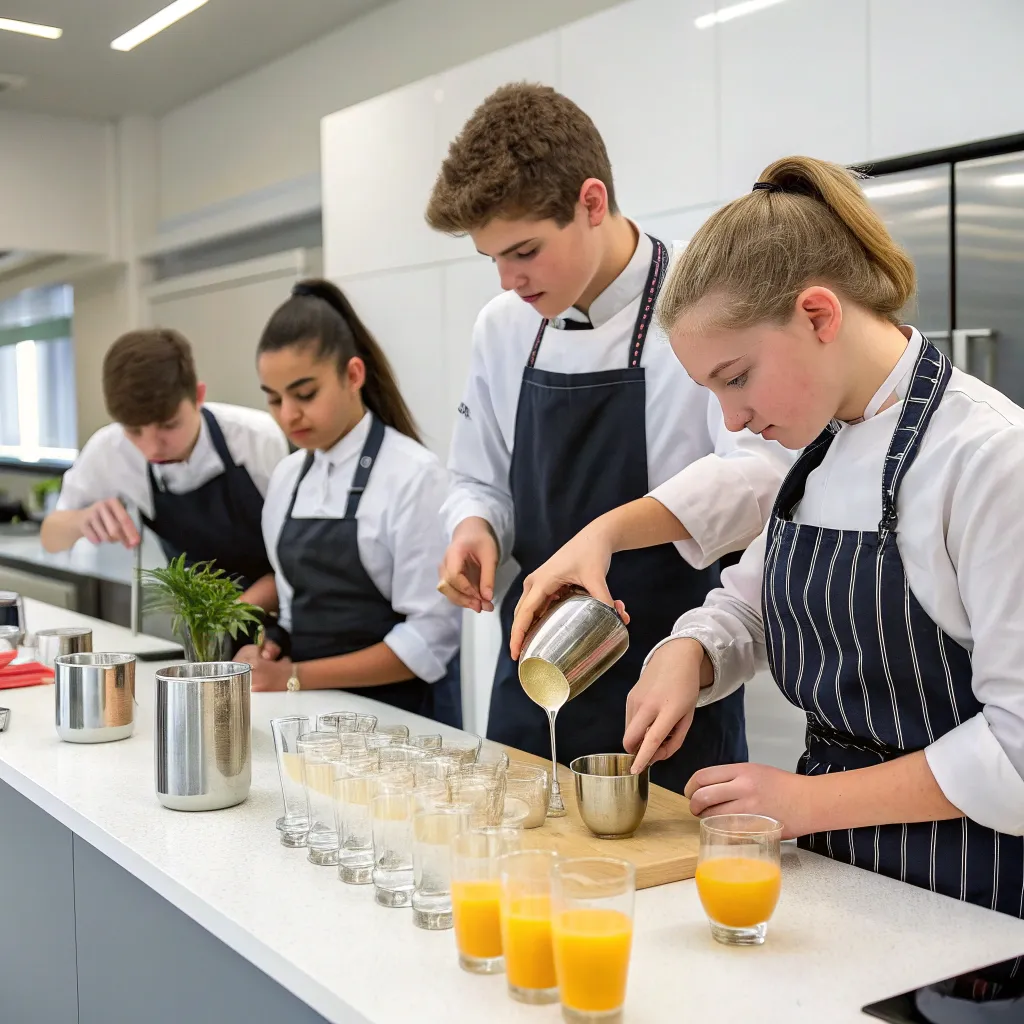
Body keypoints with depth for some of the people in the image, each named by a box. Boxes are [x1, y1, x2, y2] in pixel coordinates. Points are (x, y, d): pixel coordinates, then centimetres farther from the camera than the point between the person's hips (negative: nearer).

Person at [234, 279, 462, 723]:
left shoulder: (413, 475, -12)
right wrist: (268, 654, -6)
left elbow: (431, 637, -15)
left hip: (395, 711, -4)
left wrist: (297, 679, -15)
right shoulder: (286, 477, 6)